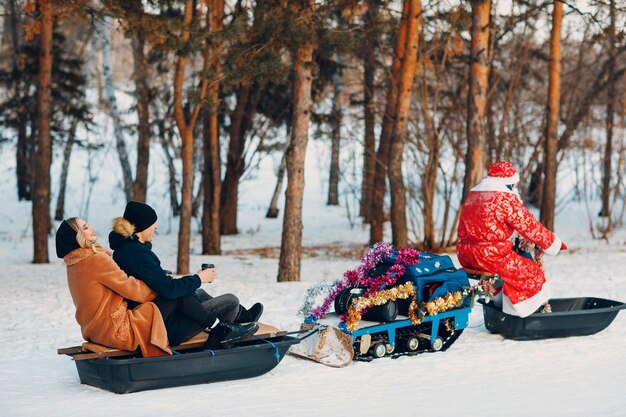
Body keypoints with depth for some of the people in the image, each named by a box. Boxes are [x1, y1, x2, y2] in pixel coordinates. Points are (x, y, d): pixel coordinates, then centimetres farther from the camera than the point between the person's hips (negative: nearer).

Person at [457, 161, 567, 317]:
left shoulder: (472, 196, 16)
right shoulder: (506, 199, -9)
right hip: (491, 256, -9)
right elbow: (529, 225, -6)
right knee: (532, 273, 5)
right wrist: (553, 242, 6)